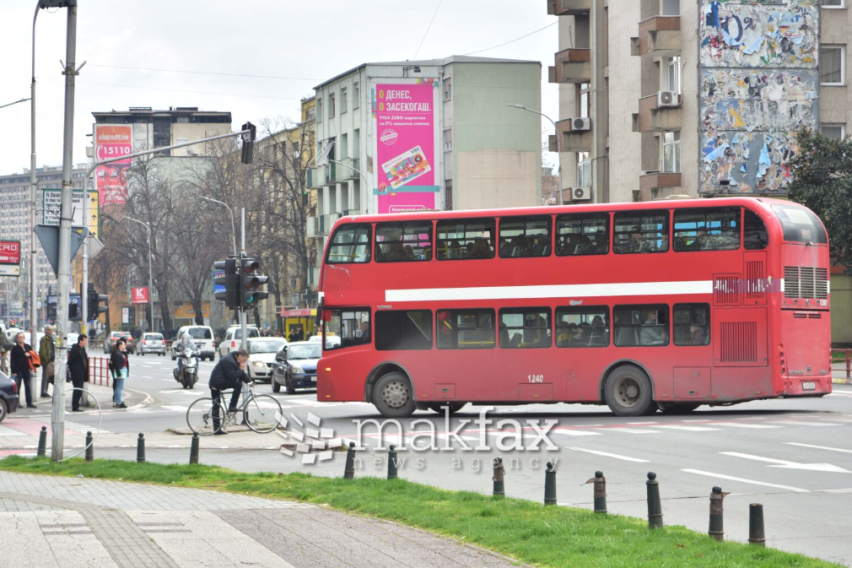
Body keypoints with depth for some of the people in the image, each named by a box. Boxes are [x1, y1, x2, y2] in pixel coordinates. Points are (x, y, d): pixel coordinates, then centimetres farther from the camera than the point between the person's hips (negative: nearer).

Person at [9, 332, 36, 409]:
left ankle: (29, 403, 11)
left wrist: (29, 355, -6)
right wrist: (13, 371, -12)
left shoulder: (28, 347, 12)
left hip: (26, 370, 5)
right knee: (17, 387, -1)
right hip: (18, 370, -5)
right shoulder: (15, 348, -2)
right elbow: (12, 361, -6)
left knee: (28, 387, 6)